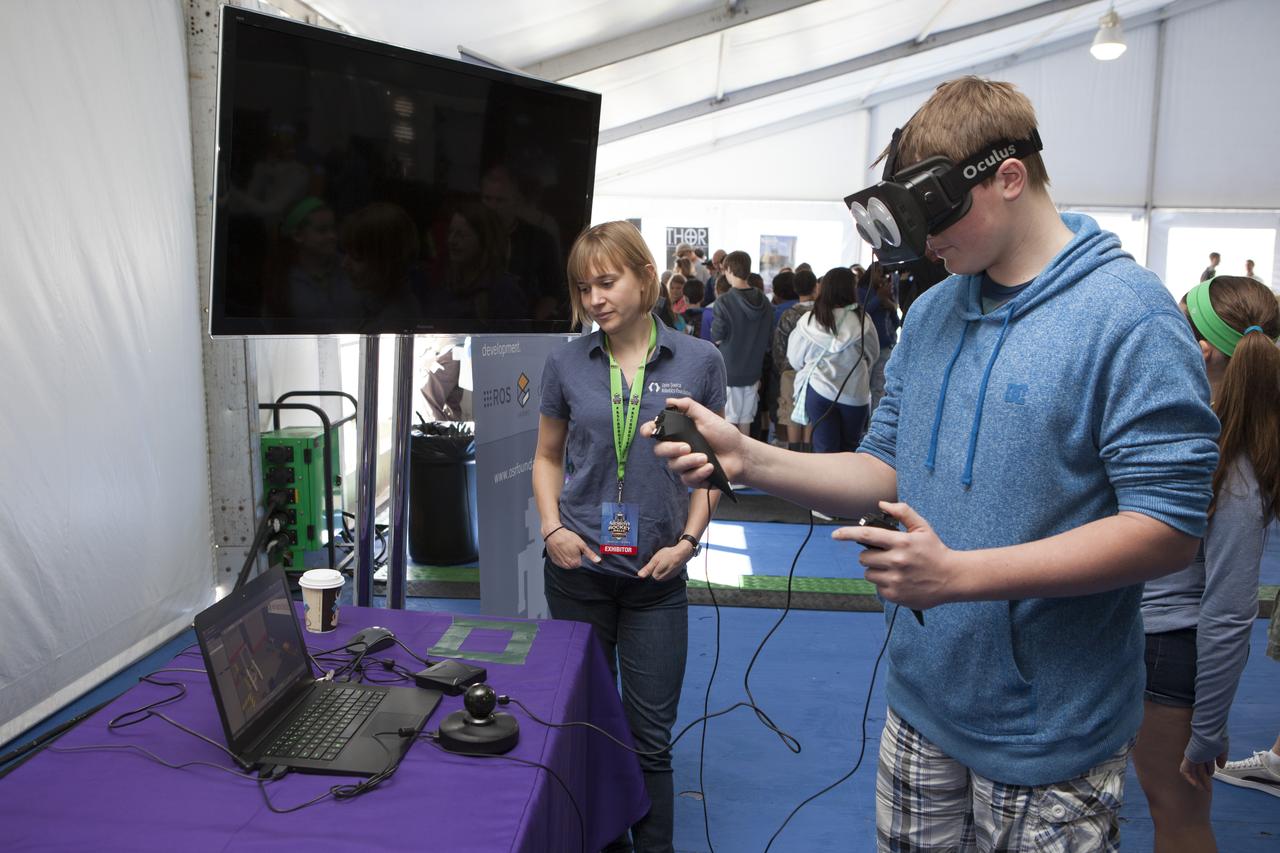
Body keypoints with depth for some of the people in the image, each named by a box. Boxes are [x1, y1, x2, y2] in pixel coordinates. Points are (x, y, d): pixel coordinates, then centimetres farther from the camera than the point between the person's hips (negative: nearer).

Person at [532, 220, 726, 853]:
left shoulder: (699, 362, -4)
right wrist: (552, 526, -6)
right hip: (579, 569, 2)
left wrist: (687, 540, -9)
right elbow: (548, 456, 9)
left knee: (651, 738, 6)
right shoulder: (566, 363, -1)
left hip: (656, 576, -1)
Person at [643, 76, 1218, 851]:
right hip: (923, 699, 6)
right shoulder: (932, 312, 4)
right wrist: (747, 459, -11)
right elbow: (889, 474, 5)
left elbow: (1170, 526, -21)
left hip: (1048, 730, -6)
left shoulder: (1129, 315, -16)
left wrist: (958, 573, -27)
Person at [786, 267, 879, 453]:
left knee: (825, 447, 6)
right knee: (849, 448, 17)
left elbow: (794, 359, 1)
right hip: (855, 392, 0)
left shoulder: (809, 321, -8)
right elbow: (873, 354, 5)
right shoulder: (862, 320, -10)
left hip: (819, 390, 0)